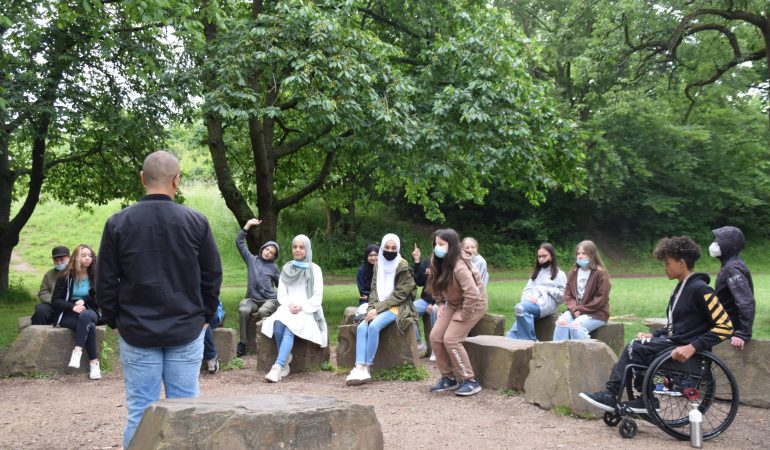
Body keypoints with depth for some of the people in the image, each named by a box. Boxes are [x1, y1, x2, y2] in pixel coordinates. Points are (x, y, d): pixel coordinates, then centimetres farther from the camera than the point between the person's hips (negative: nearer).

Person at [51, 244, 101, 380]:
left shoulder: (95, 276, 5)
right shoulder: (65, 276, 1)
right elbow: (55, 301, -2)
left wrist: (84, 300, -12)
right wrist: (73, 307, -19)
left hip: (90, 312, 1)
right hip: (68, 315, -1)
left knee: (85, 316, -38)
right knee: (89, 326, -34)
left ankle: (77, 351, -40)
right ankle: (94, 362, -35)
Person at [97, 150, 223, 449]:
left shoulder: (118, 223, -3)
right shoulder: (196, 222, -4)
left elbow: (105, 282, 1)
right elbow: (212, 277, 2)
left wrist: (114, 321, 13)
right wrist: (206, 316, 14)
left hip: (136, 332, 0)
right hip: (186, 332, 0)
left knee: (139, 412, 6)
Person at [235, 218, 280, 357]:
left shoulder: (273, 267, 10)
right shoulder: (251, 259, 11)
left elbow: (280, 284, 19)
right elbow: (239, 242, 6)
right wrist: (248, 225, 1)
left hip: (270, 299, -1)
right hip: (252, 299, 1)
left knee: (262, 311, -36)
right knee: (243, 310, -32)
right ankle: (243, 344, -25)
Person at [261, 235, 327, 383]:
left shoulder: (315, 269, 6)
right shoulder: (287, 268, 16)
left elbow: (317, 297, 1)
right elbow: (281, 294, 13)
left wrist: (302, 306, -14)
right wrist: (289, 304, -8)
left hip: (307, 311, -3)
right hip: (287, 308, 3)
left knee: (290, 327, -34)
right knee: (278, 324, -32)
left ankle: (278, 366, -42)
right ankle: (286, 361, -19)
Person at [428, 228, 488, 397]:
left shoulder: (459, 267, -32)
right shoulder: (437, 262, -6)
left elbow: (473, 294, -38)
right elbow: (437, 286, 14)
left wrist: (463, 316, -26)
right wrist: (441, 303, 3)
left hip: (474, 304, -8)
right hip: (453, 303, 8)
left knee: (450, 339, -18)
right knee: (435, 337, -3)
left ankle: (471, 381, -4)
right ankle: (448, 378, 12)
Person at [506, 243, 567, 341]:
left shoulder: (559, 274, 15)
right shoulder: (536, 273, 31)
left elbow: (562, 296, 5)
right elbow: (526, 290, 18)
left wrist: (546, 290, -4)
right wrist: (527, 298, -4)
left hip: (546, 304, -5)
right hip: (531, 302, 5)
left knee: (520, 308, -34)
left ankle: (530, 341, -28)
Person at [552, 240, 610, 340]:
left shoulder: (601, 274, -5)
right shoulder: (573, 273, 12)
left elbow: (601, 298, -10)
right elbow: (567, 295, 9)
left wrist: (581, 309, -13)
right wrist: (574, 309, -11)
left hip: (596, 313, -5)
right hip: (575, 310, 5)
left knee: (575, 325, -32)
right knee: (561, 322, -25)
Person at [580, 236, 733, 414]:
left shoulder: (700, 289, -13)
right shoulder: (681, 287, 16)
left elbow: (725, 326, -19)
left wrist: (693, 347, -26)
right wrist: (654, 335, 9)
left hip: (684, 351, -9)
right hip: (673, 341, 9)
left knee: (635, 349, -16)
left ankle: (611, 396, -6)